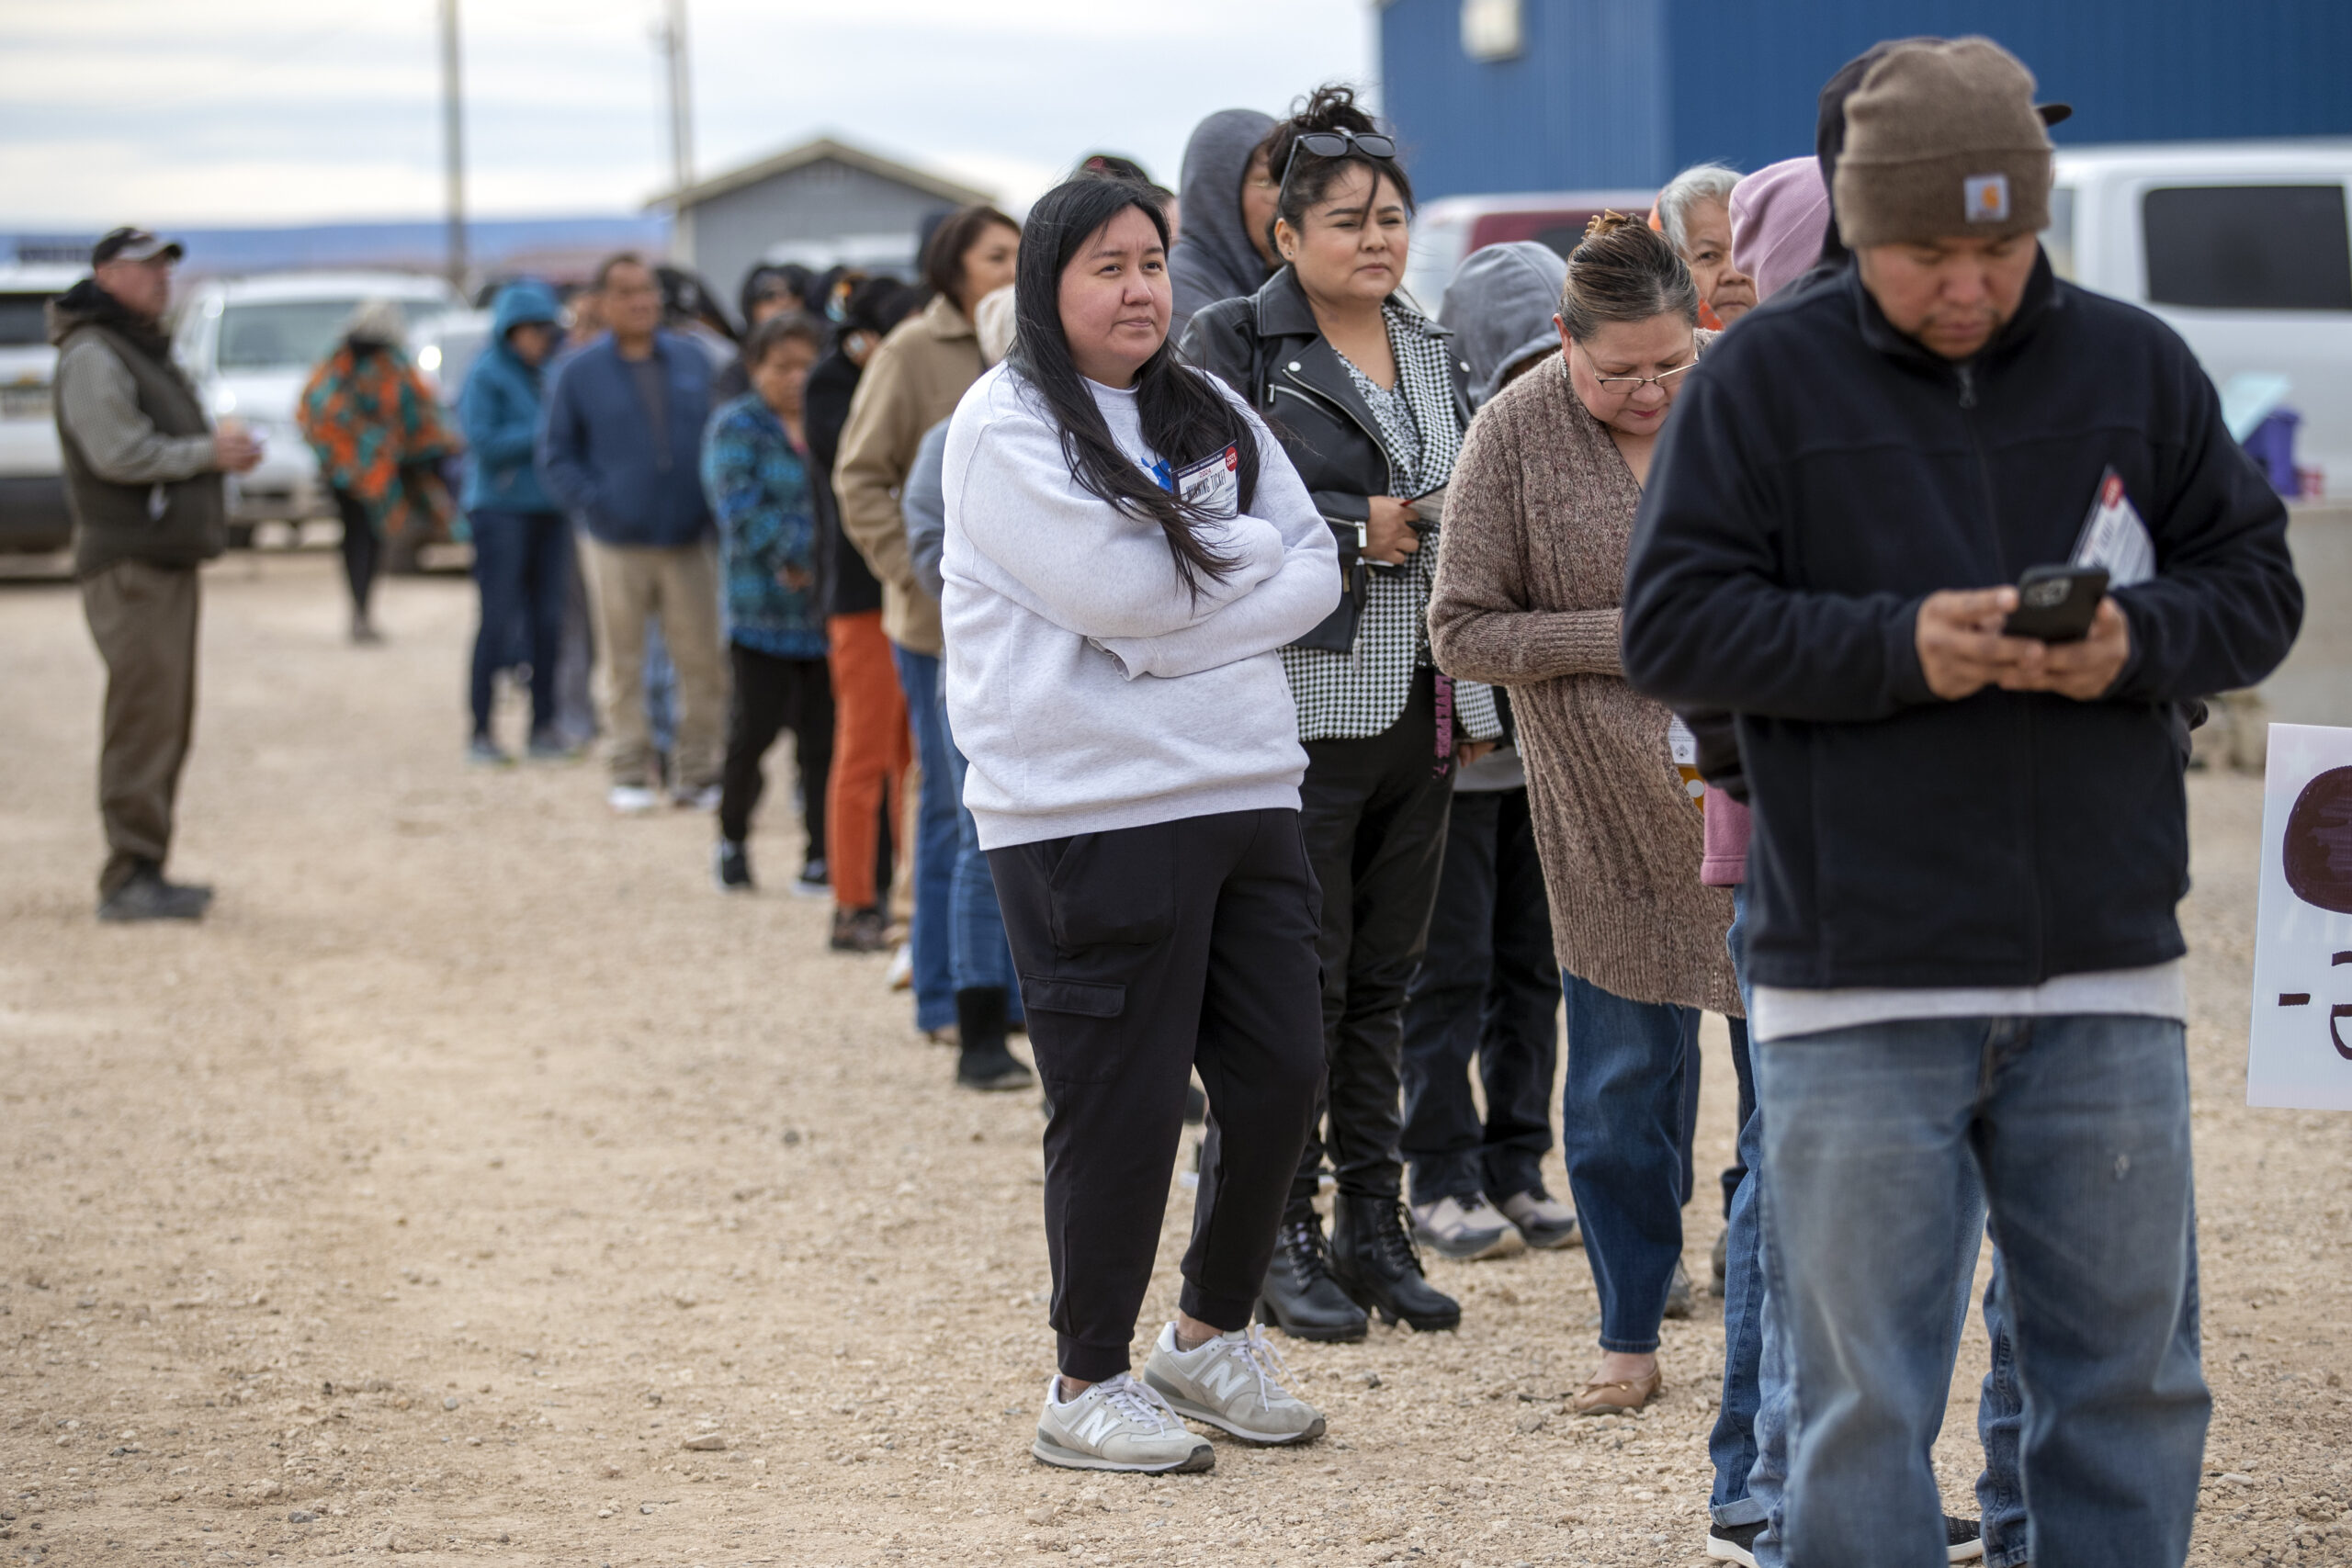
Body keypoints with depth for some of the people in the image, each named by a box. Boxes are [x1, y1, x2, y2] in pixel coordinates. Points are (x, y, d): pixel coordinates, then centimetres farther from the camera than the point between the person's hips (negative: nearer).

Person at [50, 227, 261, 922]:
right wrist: (209, 453, -13)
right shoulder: (93, 357, -11)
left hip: (167, 560, 10)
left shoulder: (145, 351, 22)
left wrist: (223, 444, 5)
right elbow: (119, 454, -21)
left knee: (165, 724, 12)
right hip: (130, 563, -10)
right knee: (144, 719, -12)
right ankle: (129, 878, -12)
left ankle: (144, 873, 17)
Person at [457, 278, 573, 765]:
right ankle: (481, 730, -1)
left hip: (549, 510, 6)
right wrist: (543, 433, -14)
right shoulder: (486, 374, -5)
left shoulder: (551, 373, 13)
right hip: (500, 509, -6)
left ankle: (544, 725, 11)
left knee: (547, 620, 5)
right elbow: (483, 441, -14)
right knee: (498, 620, -6)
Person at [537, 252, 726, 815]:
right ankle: (632, 773, 13)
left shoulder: (693, 361, 9)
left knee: (703, 661, -2)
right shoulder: (580, 372, 4)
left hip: (688, 541, 1)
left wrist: (716, 507, 3)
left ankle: (698, 773, 7)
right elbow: (556, 456, 8)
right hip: (617, 546, -1)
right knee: (623, 665, 3)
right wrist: (594, 503, -6)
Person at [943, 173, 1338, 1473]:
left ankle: (1212, 1338, 27)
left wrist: (1178, 609, -9)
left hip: (1243, 786, 7)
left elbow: (1314, 574, 7)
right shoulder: (1005, 425, -5)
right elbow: (1113, 587, -17)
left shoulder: (1210, 414, 15)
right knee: (1121, 1102, -3)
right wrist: (1245, 550, -2)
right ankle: (1087, 1385, 10)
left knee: (1278, 1075, 8)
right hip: (1087, 812, -7)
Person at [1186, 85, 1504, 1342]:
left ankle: (1375, 1227, 17)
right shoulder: (1233, 345, -5)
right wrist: (1356, 532, -16)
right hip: (1300, 709, -6)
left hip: (1420, 708, 6)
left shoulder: (1435, 356, 15)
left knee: (1385, 980, 10)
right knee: (1300, 981, -2)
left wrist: (1477, 703, 16)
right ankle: (1284, 1239, 6)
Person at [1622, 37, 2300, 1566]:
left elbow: (2258, 585, 10)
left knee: (2131, 1378, 9)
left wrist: (2137, 639, -12)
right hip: (1855, 990, -2)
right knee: (1863, 1396, 4)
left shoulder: (2137, 366, 7)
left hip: (2104, 981, 3)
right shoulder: (1765, 379, -1)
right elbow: (1671, 627, -5)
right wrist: (1895, 647, -18)